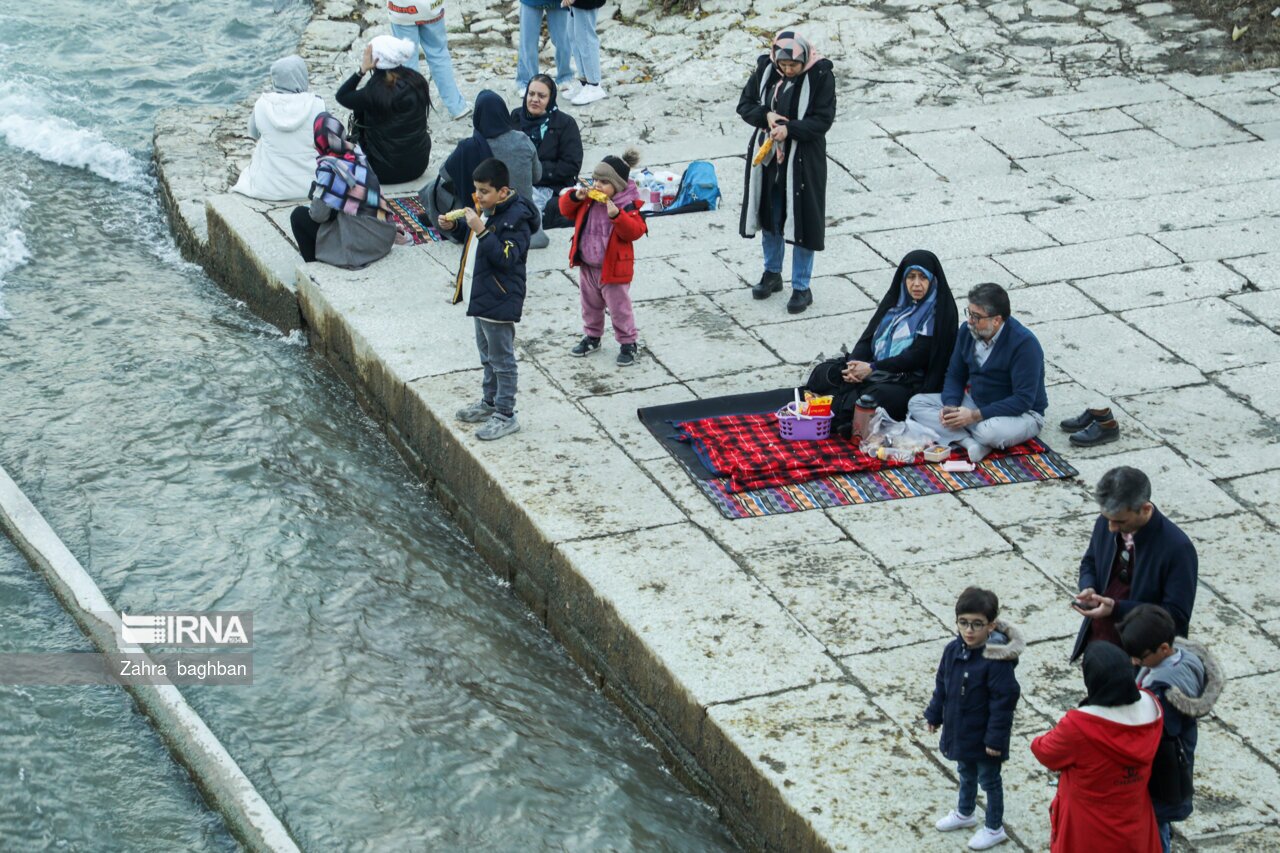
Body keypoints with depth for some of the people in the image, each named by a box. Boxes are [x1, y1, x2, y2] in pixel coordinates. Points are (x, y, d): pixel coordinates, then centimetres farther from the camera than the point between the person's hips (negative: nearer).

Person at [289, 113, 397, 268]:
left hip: (357, 247, -7)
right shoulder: (357, 154, 4)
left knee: (299, 216, 10)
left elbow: (319, 214, -13)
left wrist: (315, 193, 8)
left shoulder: (328, 167, -16)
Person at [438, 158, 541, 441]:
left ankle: (506, 415, 10)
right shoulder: (489, 209, 4)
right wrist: (453, 226, 6)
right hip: (482, 295, 10)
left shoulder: (516, 218, -24)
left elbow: (506, 257, -31)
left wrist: (481, 230, -35)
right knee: (487, 354, 24)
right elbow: (474, 234, 24)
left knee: (501, 359, 0)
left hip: (500, 300, -10)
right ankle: (489, 402, 39)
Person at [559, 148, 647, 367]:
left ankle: (628, 343, 19)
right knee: (590, 304, 22)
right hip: (587, 266, 6)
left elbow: (634, 231, -25)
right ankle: (592, 336, 40)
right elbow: (566, 210, 7)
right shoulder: (588, 200, -2)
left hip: (612, 267, -6)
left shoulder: (627, 205, -17)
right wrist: (575, 197, -14)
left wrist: (616, 215, -38)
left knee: (619, 307, 5)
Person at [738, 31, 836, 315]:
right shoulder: (765, 68, -4)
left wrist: (789, 129, -28)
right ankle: (772, 273, 37)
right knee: (770, 215, 17)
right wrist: (766, 115, -17)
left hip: (803, 160, -4)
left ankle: (801, 287, 12)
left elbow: (823, 120, -15)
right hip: (767, 155, 4)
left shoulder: (820, 75, -15)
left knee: (802, 221, 0)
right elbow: (745, 105, 3)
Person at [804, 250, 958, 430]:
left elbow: (918, 356, -13)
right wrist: (854, 364, -11)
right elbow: (868, 337, 11)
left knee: (877, 396, -39)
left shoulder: (938, 312, -5)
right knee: (823, 372, -10)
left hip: (907, 381, -8)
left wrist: (872, 368, -18)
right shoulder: (895, 300, 15)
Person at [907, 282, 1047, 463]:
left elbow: (1023, 400, -25)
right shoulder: (968, 332, -3)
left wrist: (975, 416, -28)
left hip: (1021, 413, -8)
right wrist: (950, 406, -14)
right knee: (916, 403, -9)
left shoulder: (1024, 343, -23)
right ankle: (970, 441, -29)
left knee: (990, 432, -43)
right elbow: (954, 375, 8)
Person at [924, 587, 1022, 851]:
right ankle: (964, 813, 50)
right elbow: (942, 685, 6)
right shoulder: (953, 650, -8)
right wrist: (934, 715, 11)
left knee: (989, 779, 13)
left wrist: (996, 738, -22)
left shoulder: (996, 661, -29)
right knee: (966, 774, 28)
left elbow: (1004, 701, -25)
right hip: (959, 731, 7)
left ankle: (994, 828, 31)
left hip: (984, 737, -7)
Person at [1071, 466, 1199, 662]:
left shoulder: (1177, 549, -25)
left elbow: (1177, 615, -23)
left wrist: (1117, 608, -30)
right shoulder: (1106, 523, -7)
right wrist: (1088, 588, -11)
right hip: (1097, 644, 6)